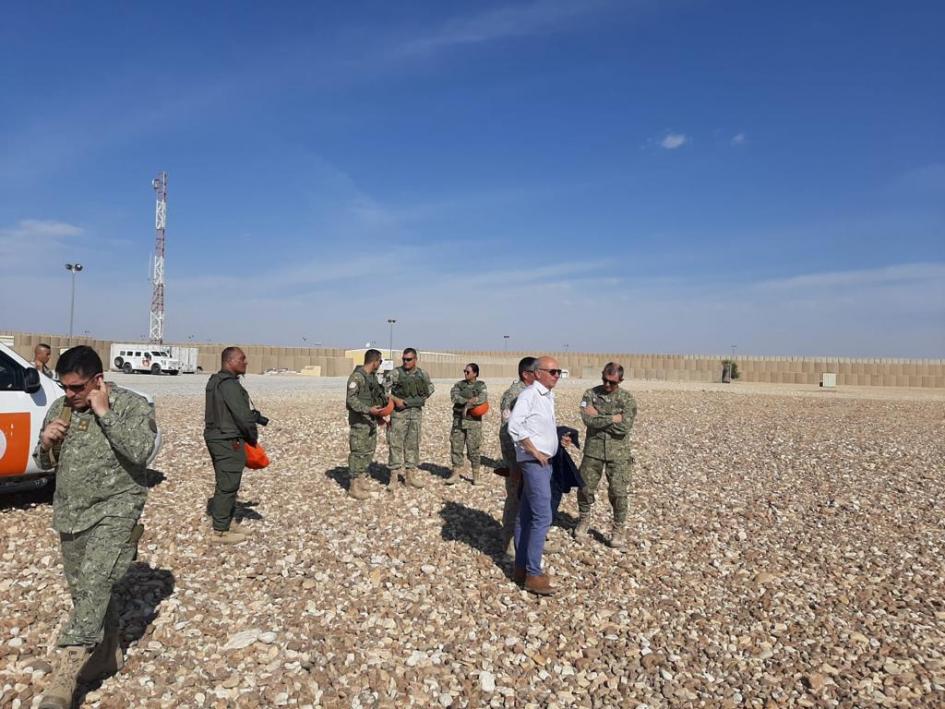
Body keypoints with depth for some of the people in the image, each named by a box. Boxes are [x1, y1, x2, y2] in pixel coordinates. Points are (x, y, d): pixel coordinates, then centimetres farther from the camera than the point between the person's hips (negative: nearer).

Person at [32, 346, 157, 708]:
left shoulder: (133, 405, -10)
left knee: (95, 584, -19)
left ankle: (65, 670, -17)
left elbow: (140, 451, -26)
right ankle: (106, 656, 30)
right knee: (84, 590, 15)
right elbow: (44, 463, 17)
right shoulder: (59, 408, 8)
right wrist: (46, 444, -6)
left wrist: (105, 413, -22)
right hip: (70, 514, 7)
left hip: (115, 510, -7)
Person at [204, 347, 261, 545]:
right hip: (229, 441, -10)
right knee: (228, 486, -1)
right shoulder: (229, 384, -20)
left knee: (224, 485, 18)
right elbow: (243, 416, -22)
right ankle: (220, 532, 7)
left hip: (216, 437, 10)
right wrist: (253, 437, -7)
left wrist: (254, 414, 8)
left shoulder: (215, 381, 12)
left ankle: (221, 526, 28)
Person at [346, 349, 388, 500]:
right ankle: (353, 486, 3)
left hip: (372, 420, 9)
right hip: (359, 421, -9)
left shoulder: (373, 376, 11)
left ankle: (362, 480, 22)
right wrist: (368, 410, -28)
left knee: (369, 452, 12)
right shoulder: (356, 376, -15)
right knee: (358, 453, -5)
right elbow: (351, 399, -20)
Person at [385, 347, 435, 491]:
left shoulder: (422, 374, 5)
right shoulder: (395, 373, -8)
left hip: (416, 413, 4)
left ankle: (411, 475, 18)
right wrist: (395, 399, -21)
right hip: (399, 412, -4)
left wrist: (423, 398, 8)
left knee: (413, 444, 9)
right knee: (396, 444, -3)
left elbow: (430, 387, 22)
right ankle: (394, 477, 2)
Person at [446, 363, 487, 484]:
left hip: (473, 421, -3)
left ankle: (475, 475, 16)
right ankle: (455, 474, 12)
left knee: (473, 449, 1)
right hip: (458, 420, 3)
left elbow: (483, 398, -18)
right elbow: (454, 396, -10)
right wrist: (470, 400, -21)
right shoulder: (459, 384, 8)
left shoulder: (480, 386, 1)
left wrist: (468, 405, -22)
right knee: (456, 447, 3)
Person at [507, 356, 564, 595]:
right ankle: (533, 575, -4)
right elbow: (514, 426, -23)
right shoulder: (529, 395, -13)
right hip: (533, 462, -9)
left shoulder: (548, 396, 15)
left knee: (526, 516, 13)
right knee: (543, 517, -11)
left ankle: (521, 568, 21)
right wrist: (534, 451, -19)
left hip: (544, 462, 9)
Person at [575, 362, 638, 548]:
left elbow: (624, 427, -16)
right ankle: (583, 521, 34)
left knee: (618, 492, 0)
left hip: (618, 454, -1)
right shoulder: (590, 394, 0)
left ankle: (618, 529, 20)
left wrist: (599, 416, -14)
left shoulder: (627, 399, -3)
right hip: (593, 451, 1)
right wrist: (613, 418, -16)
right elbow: (588, 420, -16)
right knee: (585, 489, 8)